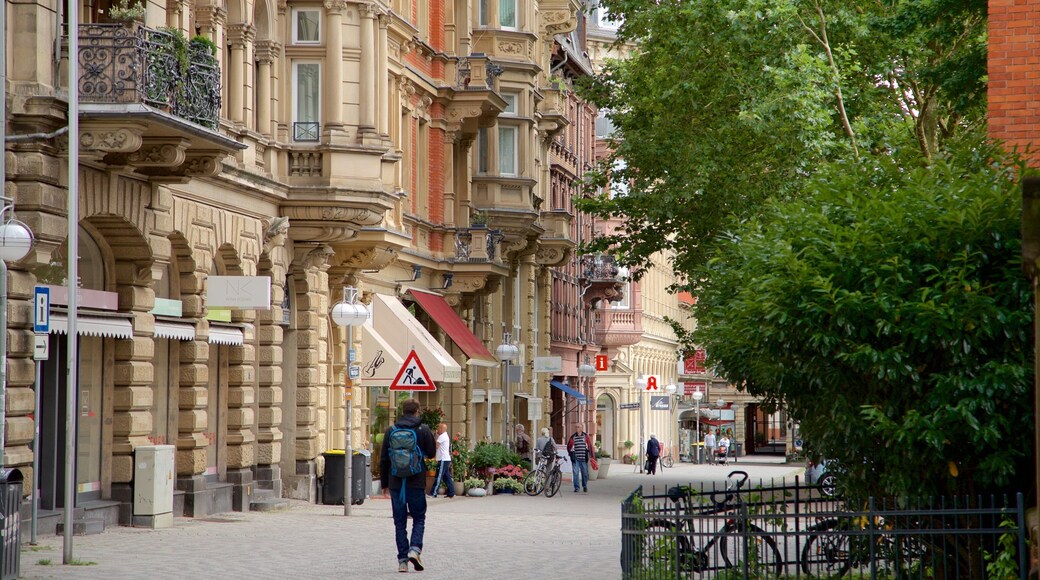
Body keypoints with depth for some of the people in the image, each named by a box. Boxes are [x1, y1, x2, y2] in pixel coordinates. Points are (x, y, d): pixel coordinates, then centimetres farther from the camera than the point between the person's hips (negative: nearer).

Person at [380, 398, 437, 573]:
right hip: (417, 483, -1)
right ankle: (415, 549, -12)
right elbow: (431, 453, 1)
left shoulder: (390, 431, 3)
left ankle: (402, 559, 3)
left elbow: (383, 459, 5)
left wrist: (384, 484, 13)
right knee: (419, 519, 10)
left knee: (400, 522, 7)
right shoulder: (423, 430, -4)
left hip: (396, 484, 2)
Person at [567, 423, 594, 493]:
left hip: (583, 458, 0)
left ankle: (585, 487, 21)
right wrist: (571, 454, -1)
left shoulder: (585, 436, 5)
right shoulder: (573, 437, 5)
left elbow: (590, 446, 7)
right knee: (575, 473, -4)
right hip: (575, 459, 0)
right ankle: (576, 487, 2)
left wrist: (590, 455, 2)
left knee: (585, 473, 5)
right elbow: (569, 447, 10)